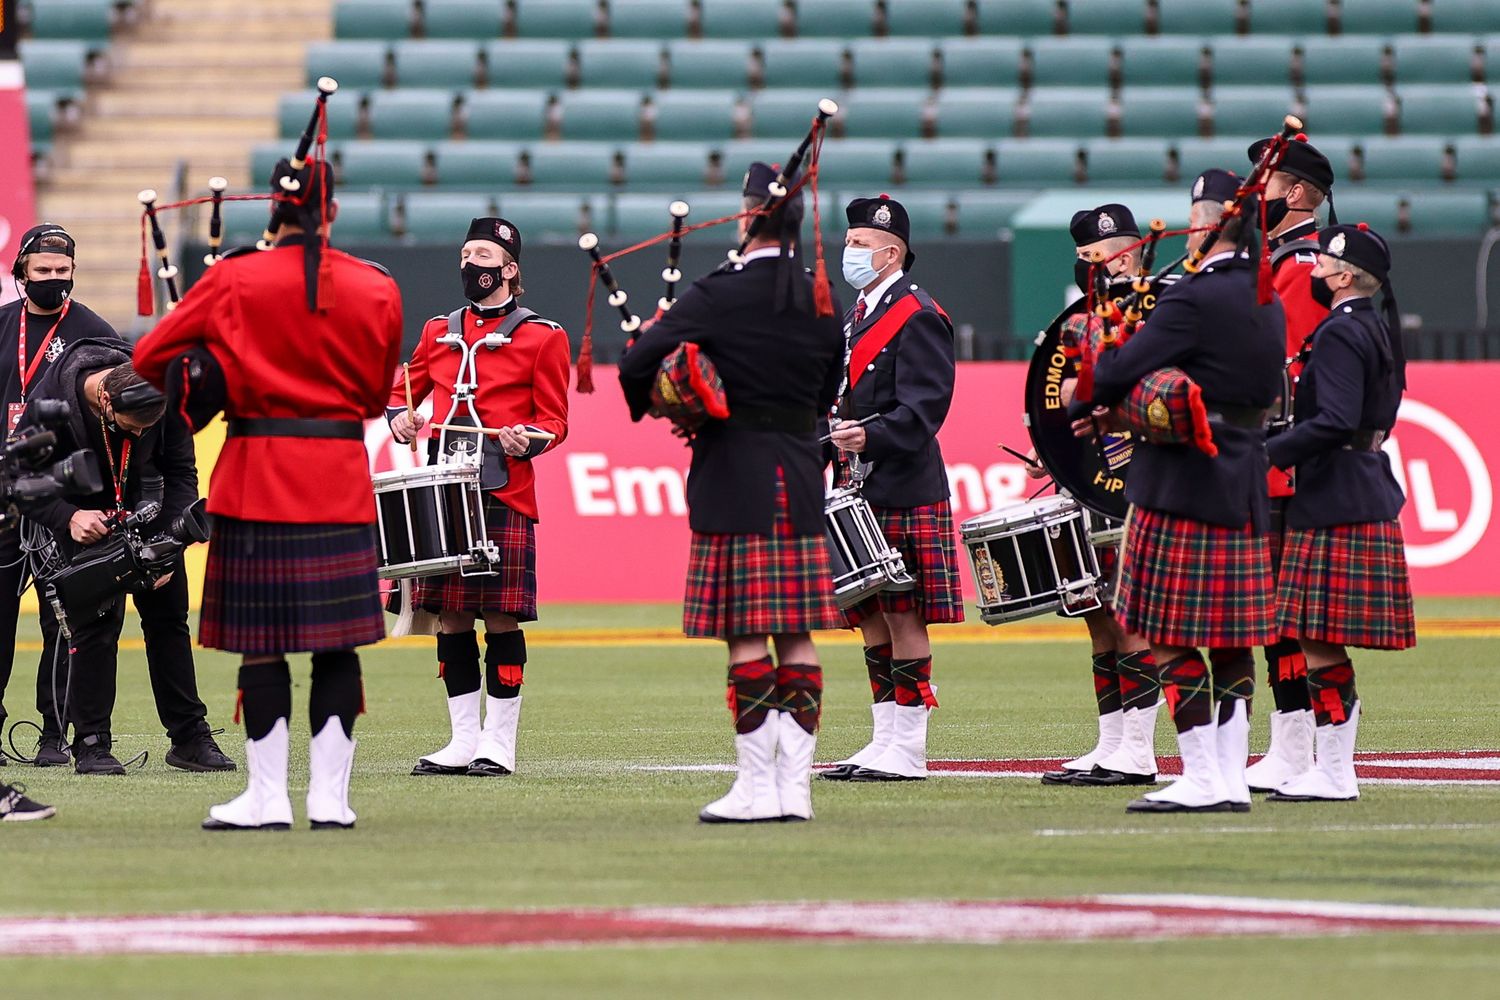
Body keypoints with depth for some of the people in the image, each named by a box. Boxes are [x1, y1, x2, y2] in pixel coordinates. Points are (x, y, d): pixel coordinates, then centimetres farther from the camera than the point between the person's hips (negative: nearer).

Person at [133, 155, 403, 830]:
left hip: (258, 476, -2)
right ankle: (330, 797, 4)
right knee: (337, 642, 5)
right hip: (341, 483, 2)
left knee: (262, 640, 1)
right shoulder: (377, 291, 1)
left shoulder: (234, 281, -6)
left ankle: (268, 798, 2)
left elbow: (150, 359, 0)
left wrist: (208, 380, 20)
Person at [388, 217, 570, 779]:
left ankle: (499, 745, 1)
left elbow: (555, 422, 2)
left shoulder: (541, 337, 3)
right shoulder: (439, 332, 16)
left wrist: (528, 438, -19)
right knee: (450, 615, 4)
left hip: (504, 494, -5)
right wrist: (399, 417, 0)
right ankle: (464, 740, 11)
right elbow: (402, 391, 23)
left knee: (501, 616, -5)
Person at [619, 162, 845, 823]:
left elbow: (636, 364, -15)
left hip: (734, 485, -6)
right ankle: (795, 785, 7)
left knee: (746, 638, -3)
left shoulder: (718, 297, -11)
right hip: (802, 482, 6)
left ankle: (758, 786, -2)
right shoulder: (820, 302, 6)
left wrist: (652, 408, 6)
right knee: (797, 637, 6)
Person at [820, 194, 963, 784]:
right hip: (861, 492, 9)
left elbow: (922, 407, -18)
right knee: (872, 619, 10)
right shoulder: (857, 317, 19)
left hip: (903, 494, -9)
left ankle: (906, 751, -5)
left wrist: (869, 437, -29)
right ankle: (884, 742, 14)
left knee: (904, 618, -6)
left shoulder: (918, 318, -9)